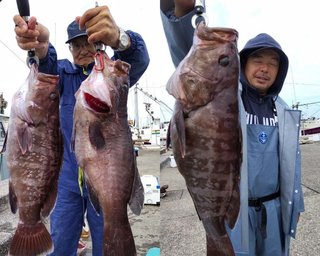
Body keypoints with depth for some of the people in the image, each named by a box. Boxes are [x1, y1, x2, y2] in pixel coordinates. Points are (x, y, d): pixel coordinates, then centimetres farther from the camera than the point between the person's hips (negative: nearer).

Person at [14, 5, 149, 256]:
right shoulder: (65, 73, 4)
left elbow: (139, 59, -25)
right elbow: (48, 67, -20)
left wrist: (118, 38, -49)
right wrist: (40, 47, -44)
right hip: (68, 179, 2)